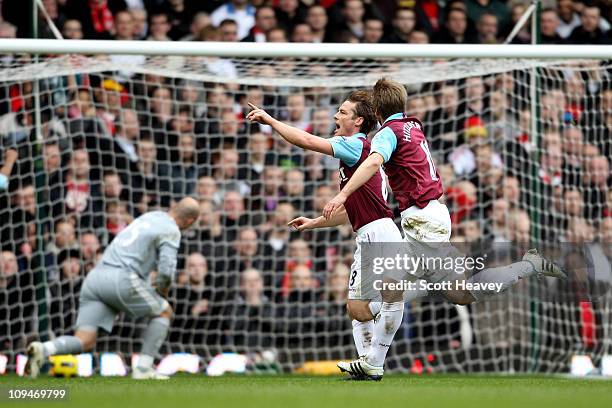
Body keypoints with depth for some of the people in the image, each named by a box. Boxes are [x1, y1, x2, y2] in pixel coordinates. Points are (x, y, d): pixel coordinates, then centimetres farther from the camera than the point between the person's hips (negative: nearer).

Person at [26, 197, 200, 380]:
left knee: (84, 343, 1)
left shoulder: (151, 216, 27)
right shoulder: (171, 230, 0)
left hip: (95, 277, 7)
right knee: (164, 312, 16)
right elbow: (166, 270, -10)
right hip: (122, 279, -7)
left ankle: (42, 349, -25)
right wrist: (162, 288, 11)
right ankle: (143, 368, 8)